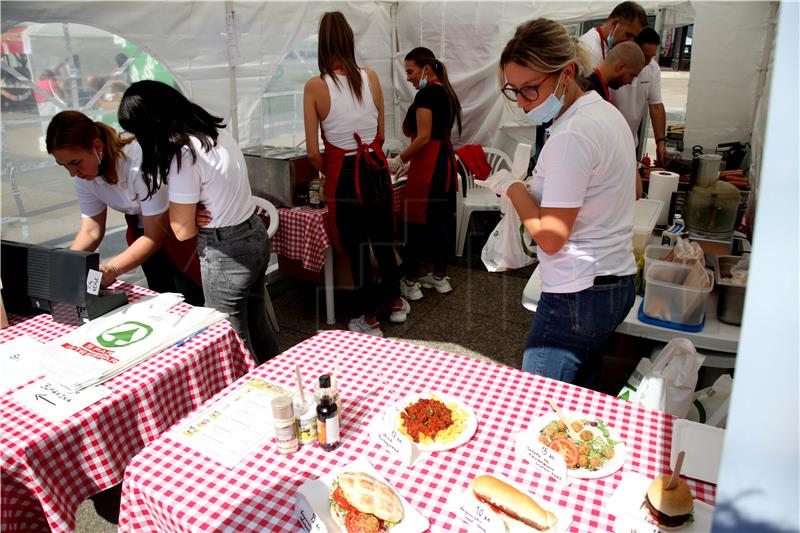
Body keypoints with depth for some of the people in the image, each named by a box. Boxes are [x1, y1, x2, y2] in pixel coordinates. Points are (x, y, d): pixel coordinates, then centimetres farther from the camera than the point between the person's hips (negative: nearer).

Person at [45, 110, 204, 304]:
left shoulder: (140, 163, -30)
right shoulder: (84, 173, -8)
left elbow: (155, 236, -25)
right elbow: (91, 231, -3)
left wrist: (111, 269, -34)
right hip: (144, 230, 6)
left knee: (189, 304, -11)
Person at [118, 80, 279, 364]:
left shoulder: (182, 154, -21)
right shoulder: (215, 131, 4)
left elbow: (183, 230, -14)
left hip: (226, 251, -9)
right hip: (255, 234, 9)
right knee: (257, 327, 22)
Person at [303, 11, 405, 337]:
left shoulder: (315, 86, -10)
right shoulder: (370, 77, -1)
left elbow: (313, 152, -9)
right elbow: (380, 135, 7)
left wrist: (328, 172, 10)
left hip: (343, 175, -3)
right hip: (376, 170, 4)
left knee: (357, 248, 10)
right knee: (383, 240, 21)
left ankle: (370, 320, 24)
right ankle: (395, 302, 40)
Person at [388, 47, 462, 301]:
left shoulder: (427, 93, -11)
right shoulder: (446, 92, 17)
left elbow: (423, 137, -18)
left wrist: (398, 161, -6)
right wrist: (408, 161, 19)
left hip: (428, 165, -10)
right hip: (445, 160, 10)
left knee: (415, 224, -2)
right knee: (439, 222, 14)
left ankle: (410, 283, 5)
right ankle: (440, 277, 23)